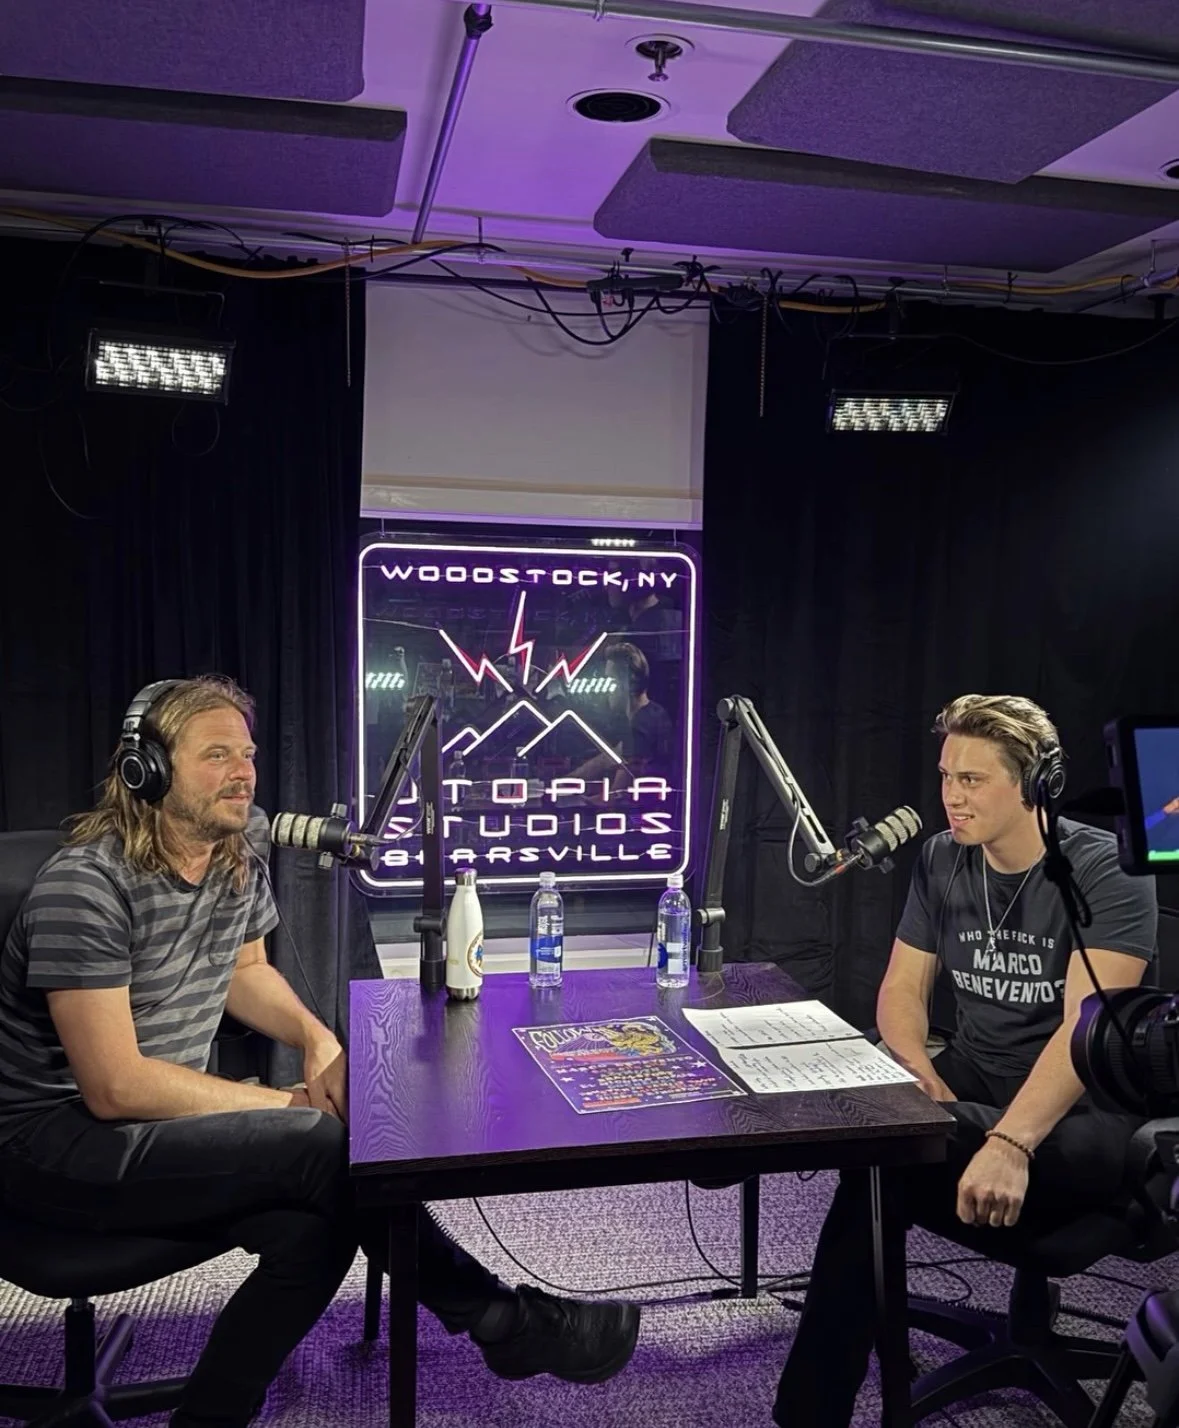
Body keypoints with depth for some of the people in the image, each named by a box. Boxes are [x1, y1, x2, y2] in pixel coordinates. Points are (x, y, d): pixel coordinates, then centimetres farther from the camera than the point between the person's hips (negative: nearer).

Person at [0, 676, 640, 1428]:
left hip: (158, 1117, 8)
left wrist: (319, 1040, -3)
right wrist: (290, 1105, -18)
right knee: (323, 1147, -23)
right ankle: (504, 1323, -8)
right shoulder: (87, 886, -23)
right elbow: (116, 1087, -24)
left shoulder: (240, 851, -1)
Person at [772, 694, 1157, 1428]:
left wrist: (1011, 1142, -38)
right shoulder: (943, 859, 3)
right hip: (975, 1081, 5)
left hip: (1084, 1113, -5)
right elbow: (902, 990, 6)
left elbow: (1087, 1027, -25)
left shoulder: (1107, 871, -14)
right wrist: (922, 1083, -14)